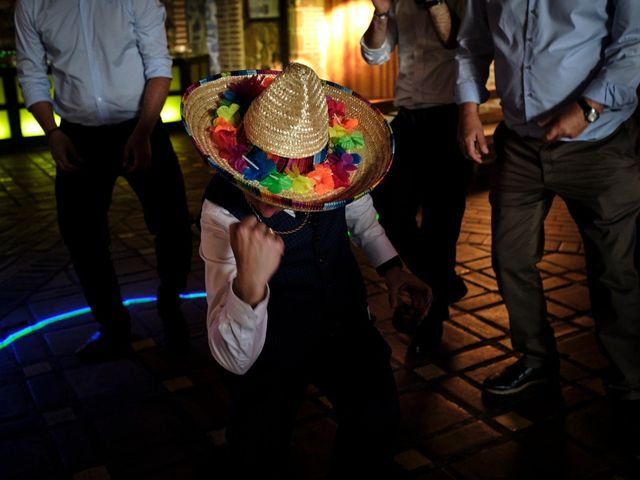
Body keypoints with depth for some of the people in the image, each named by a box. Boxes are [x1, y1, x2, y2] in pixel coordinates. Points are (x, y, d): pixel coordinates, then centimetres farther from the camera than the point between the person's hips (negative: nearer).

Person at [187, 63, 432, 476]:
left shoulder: (336, 169, -13)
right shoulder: (224, 210, -25)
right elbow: (234, 360, -32)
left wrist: (392, 268, 0)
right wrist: (249, 283, -50)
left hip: (344, 321, 3)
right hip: (272, 339, -3)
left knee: (376, 413, -25)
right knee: (256, 447, -28)